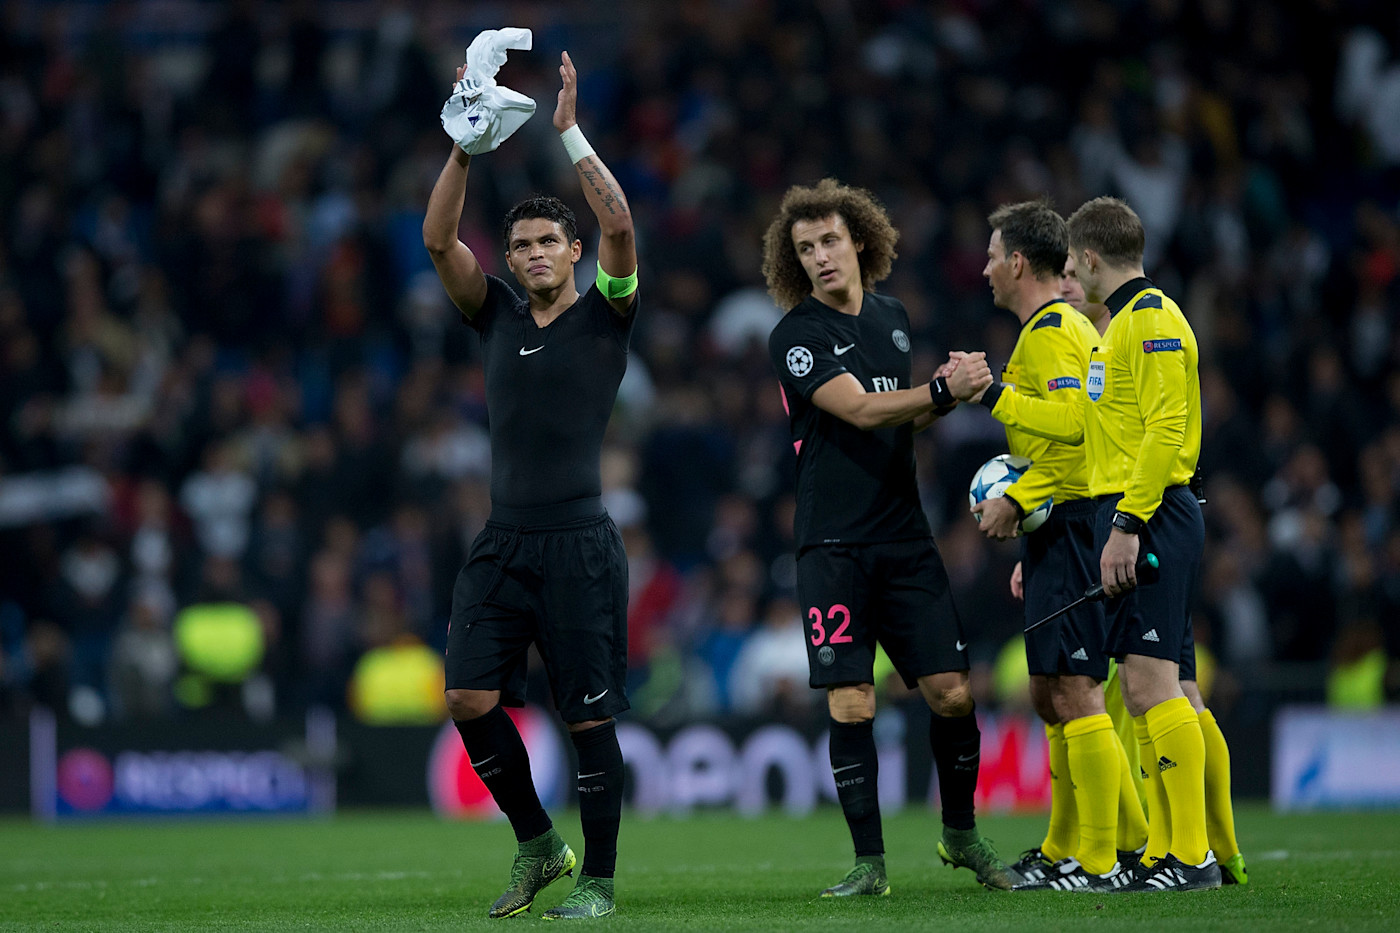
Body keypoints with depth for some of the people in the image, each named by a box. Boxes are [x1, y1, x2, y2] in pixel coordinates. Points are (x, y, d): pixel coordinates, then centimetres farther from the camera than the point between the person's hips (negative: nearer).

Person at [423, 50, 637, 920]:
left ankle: (599, 879, 8)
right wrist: (467, 143, -7)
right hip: (503, 543, 4)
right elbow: (439, 238, 3)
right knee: (470, 698, -6)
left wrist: (570, 133, -16)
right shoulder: (497, 318, 13)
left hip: (580, 545, -4)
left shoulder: (605, 316, 3)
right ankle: (538, 846, 12)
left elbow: (620, 225, -14)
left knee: (590, 718, -3)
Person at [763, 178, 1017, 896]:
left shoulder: (891, 316, 13)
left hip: (905, 537, 5)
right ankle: (869, 862, 3)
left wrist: (944, 394, 5)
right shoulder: (795, 336, -6)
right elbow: (860, 410, -16)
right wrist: (942, 390, -21)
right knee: (851, 707, -7)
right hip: (833, 547, -5)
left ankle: (961, 835, 20)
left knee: (951, 693, 0)